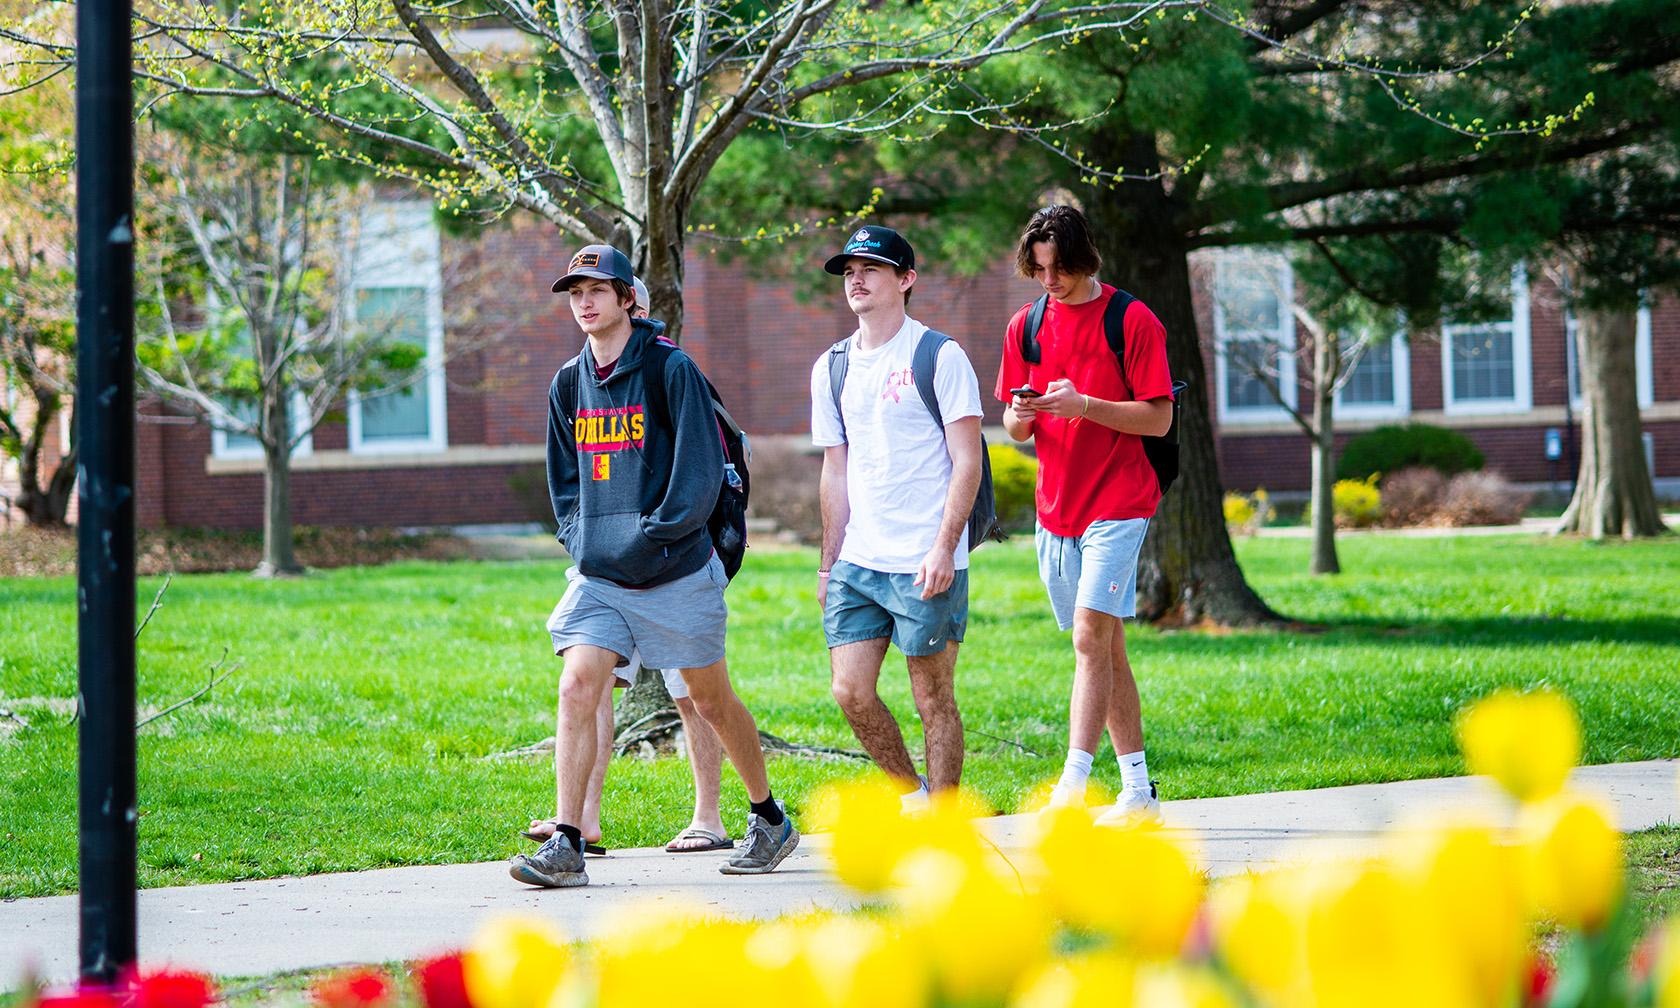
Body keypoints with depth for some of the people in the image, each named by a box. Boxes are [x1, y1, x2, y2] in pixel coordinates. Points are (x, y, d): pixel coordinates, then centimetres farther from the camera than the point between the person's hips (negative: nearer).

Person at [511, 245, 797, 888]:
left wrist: (646, 539, -16)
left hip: (676, 572, -4)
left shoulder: (670, 369, -8)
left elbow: (703, 472, -12)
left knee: (711, 700, 8)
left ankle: (771, 822, 28)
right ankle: (566, 847, -14)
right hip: (598, 576, 4)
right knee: (577, 689, -12)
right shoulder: (569, 384, 9)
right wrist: (581, 542, 4)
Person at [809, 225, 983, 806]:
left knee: (933, 698, 0)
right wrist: (829, 565, 14)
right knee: (851, 692, 1)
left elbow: (967, 463, -8)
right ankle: (913, 796, 21)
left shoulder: (940, 358, -4)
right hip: (857, 562, 6)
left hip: (926, 565, -5)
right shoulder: (832, 368, 12)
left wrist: (944, 549, -17)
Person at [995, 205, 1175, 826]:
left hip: (1117, 505, -6)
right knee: (1105, 650, 10)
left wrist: (1085, 405, -21)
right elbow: (1015, 430, 14)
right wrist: (1020, 416, -10)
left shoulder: (1132, 320, -6)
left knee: (1091, 636, -17)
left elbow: (1159, 418, -9)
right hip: (1055, 510, 6)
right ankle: (1138, 791, 15)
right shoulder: (1026, 326, 10)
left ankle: (1072, 787, -22)